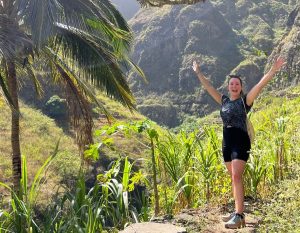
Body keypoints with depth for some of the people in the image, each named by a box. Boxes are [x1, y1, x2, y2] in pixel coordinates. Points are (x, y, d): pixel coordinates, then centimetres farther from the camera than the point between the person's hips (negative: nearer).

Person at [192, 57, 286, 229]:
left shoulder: (245, 100, -2)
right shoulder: (224, 100, 12)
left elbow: (260, 86, -14)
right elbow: (208, 87, 19)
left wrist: (273, 71, -25)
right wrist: (198, 73, 23)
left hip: (241, 142, -6)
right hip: (227, 143, 6)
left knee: (236, 177, -17)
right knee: (235, 178, 12)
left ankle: (239, 216, -19)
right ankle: (238, 212, 20)